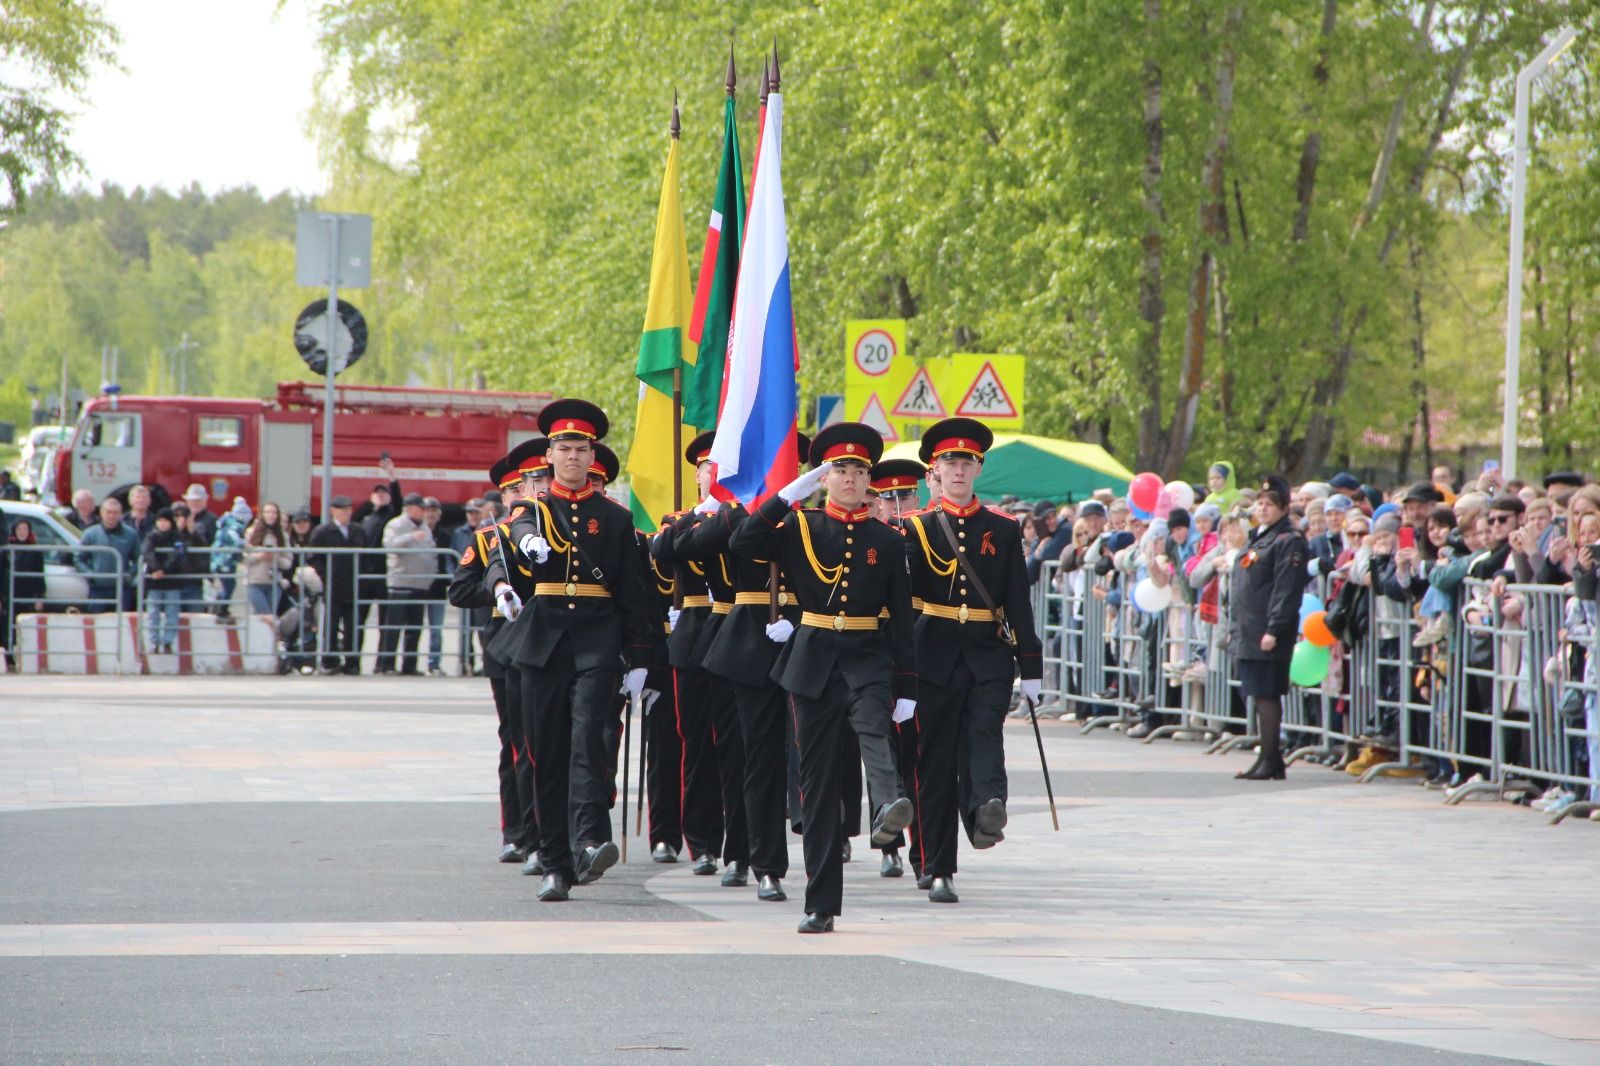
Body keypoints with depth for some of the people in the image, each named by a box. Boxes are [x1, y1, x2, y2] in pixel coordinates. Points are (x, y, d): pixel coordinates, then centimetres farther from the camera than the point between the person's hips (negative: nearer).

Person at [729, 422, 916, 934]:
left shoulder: (887, 541, 7)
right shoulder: (799, 527, 6)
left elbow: (901, 618, 7)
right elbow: (741, 545, -11)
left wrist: (905, 689, 1)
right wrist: (790, 492, -13)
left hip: (867, 659, -1)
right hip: (812, 661, 1)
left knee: (874, 727, -33)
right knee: (818, 779, 2)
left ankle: (889, 806, -61)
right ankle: (821, 904, 6)